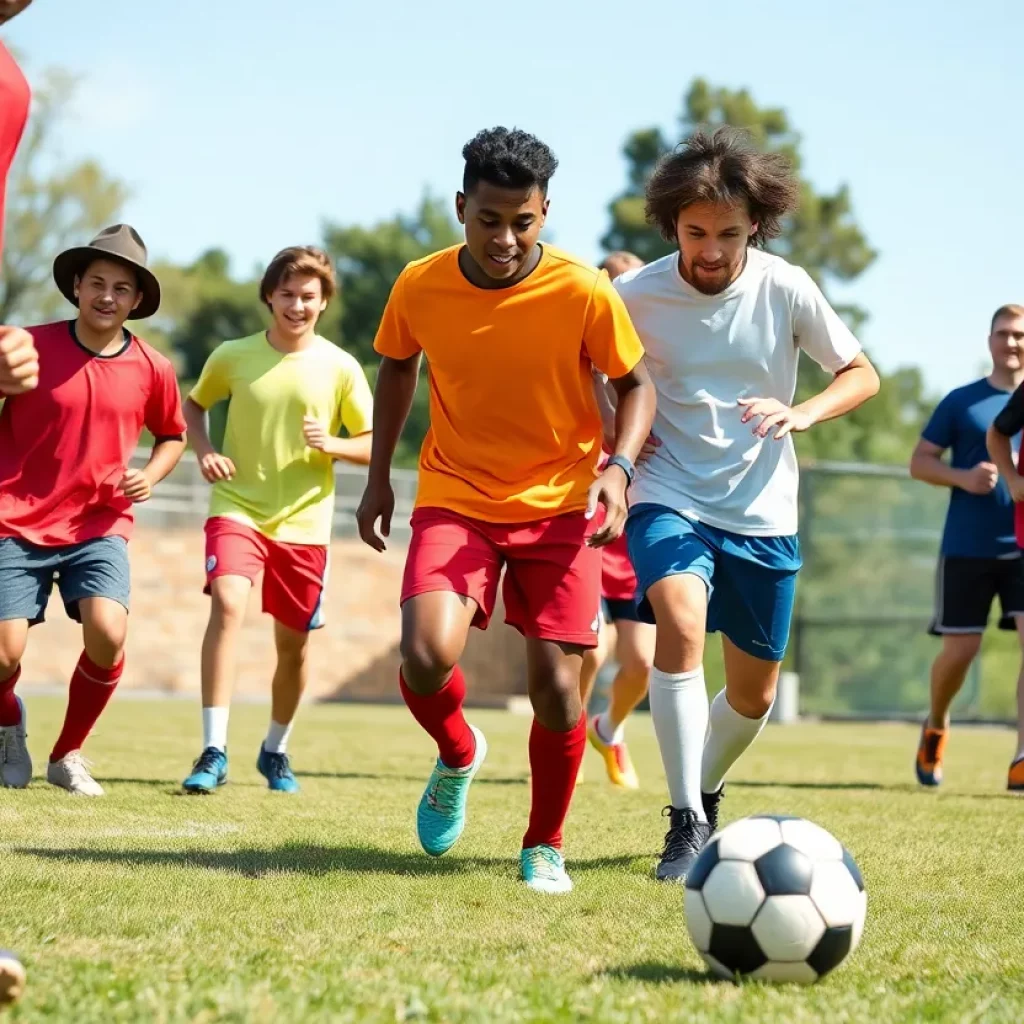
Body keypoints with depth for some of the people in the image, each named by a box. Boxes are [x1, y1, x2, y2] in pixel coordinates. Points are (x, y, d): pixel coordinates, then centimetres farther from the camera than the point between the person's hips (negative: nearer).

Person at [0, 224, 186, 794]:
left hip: (100, 527, 1)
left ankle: (69, 755, 5)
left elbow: (173, 434, 18)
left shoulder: (153, 369, 1)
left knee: (108, 633, -22)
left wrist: (151, 475, 0)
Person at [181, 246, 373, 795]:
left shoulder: (340, 368, -2)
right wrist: (203, 450, -2)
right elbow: (193, 404, 17)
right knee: (228, 605, -25)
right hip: (237, 508, -1)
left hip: (304, 523, 1)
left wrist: (332, 444, -17)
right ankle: (213, 751, -24)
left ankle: (275, 750, 33)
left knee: (294, 643, 9)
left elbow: (374, 446, 3)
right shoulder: (233, 356, -1)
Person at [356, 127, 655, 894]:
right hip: (455, 501, 1)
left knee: (556, 682, -6)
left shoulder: (584, 292, -14)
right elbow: (398, 367, 12)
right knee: (426, 657, -21)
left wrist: (619, 466, -19)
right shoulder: (420, 287, -8)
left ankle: (545, 845, 19)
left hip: (559, 507, -1)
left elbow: (636, 383, -1)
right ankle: (458, 756, 15)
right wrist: (379, 477, 10)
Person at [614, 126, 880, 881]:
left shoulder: (786, 289, -9)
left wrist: (800, 415, -20)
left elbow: (862, 375, 0)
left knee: (754, 692, 10)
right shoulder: (636, 295, -10)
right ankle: (687, 822, -23)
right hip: (670, 498, -2)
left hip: (763, 512, 2)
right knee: (681, 621, -31)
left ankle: (705, 793, 41)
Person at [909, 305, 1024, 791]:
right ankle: (936, 726, 32)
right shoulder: (961, 401, 3)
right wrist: (962, 477, -15)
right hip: (967, 548, -1)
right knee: (960, 649, 3)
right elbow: (919, 462, 4)